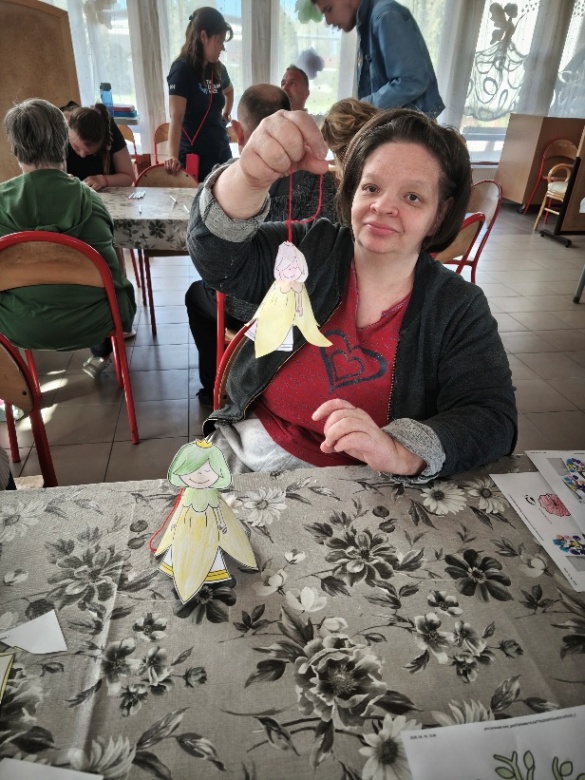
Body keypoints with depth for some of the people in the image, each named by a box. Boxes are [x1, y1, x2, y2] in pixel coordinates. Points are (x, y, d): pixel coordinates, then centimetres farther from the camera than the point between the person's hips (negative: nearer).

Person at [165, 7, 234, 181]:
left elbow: (229, 91, 33)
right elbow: (176, 118, -24)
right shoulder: (182, 69, -13)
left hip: (221, 151, 7)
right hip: (195, 155, -7)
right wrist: (173, 157, -36)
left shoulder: (217, 68, 8)